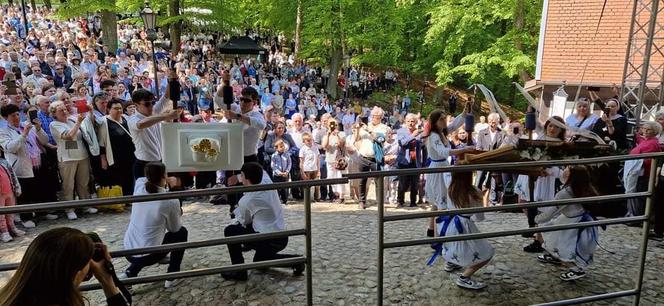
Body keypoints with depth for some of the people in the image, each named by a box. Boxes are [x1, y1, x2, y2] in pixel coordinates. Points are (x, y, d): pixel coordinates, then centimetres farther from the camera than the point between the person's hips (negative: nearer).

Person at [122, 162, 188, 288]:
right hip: (148, 256, -5)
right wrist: (178, 214, 20)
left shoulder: (139, 186, -4)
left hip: (128, 252, 5)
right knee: (181, 232, 18)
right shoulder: (171, 201, -16)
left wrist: (165, 182, 26)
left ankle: (130, 273, 20)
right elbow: (174, 228, 2)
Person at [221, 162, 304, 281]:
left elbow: (244, 222, 1)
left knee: (229, 231, 2)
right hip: (283, 238, 8)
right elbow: (261, 172, 22)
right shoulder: (267, 182, -4)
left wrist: (237, 210, 20)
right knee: (259, 261, 32)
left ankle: (239, 271, 3)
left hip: (269, 241, -8)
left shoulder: (246, 200, -20)